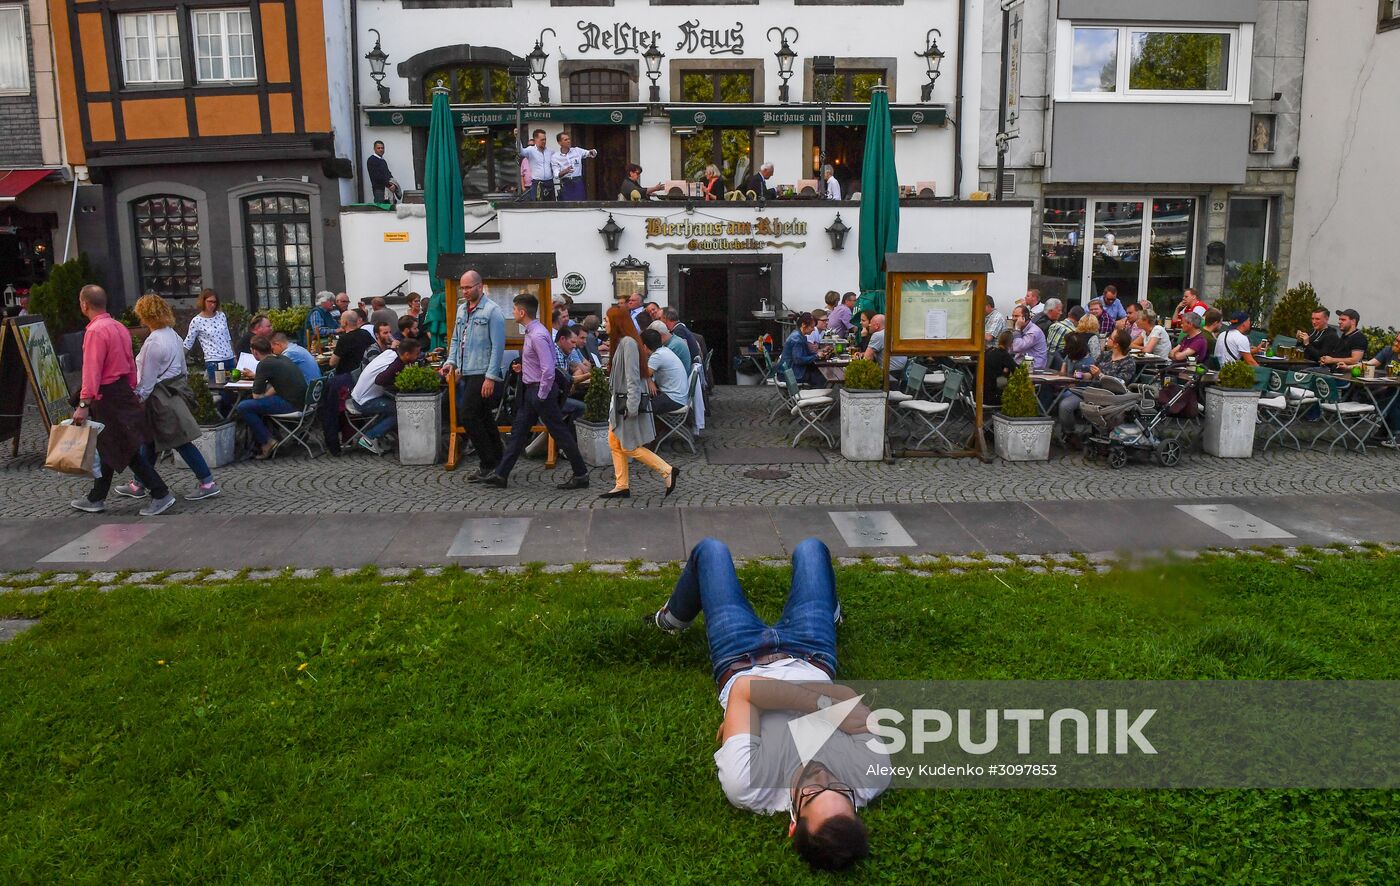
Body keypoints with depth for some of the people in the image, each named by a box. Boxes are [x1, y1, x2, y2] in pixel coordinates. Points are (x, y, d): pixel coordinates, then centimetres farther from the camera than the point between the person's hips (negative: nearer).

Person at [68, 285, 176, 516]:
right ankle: (96, 499, 27)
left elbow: (91, 370, -23)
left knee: (126, 451, -4)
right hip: (123, 392, 9)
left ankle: (161, 495, -5)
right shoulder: (119, 327, 9)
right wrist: (131, 391, 21)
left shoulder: (95, 331, -17)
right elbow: (130, 363, 14)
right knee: (108, 448, 16)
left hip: (107, 396, -9)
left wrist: (84, 404, -25)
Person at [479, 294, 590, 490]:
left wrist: (542, 395, -20)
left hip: (541, 390, -10)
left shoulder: (538, 336, -22)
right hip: (530, 390, 10)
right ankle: (501, 475, 19)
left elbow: (548, 370, -28)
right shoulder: (531, 332, 9)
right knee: (519, 432, 13)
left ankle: (581, 475, 7)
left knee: (560, 434, -1)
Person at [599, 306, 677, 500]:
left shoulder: (628, 342, -18)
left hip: (628, 402, -10)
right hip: (619, 401, 10)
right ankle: (622, 486, 16)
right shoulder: (619, 342, 13)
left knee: (629, 447, -5)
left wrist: (632, 406, -25)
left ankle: (668, 472, 2)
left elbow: (632, 376, -22)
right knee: (614, 443, 11)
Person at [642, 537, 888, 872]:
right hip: (811, 656, 2)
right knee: (810, 547, 23)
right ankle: (830, 611, 64)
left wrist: (822, 704, -45)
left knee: (710, 550, 15)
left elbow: (745, 691, -43)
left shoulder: (746, 788, -45)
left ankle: (674, 619, 53)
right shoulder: (872, 777, -38)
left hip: (741, 661, -2)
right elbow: (850, 699, -31)